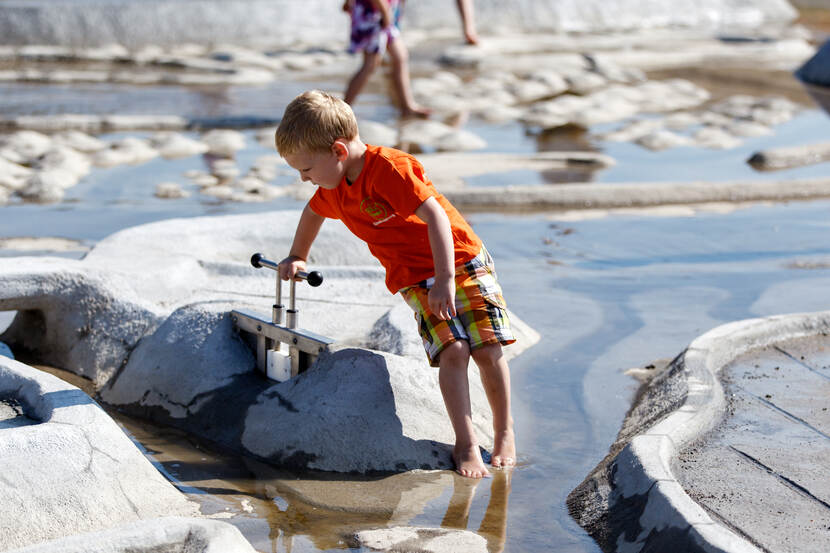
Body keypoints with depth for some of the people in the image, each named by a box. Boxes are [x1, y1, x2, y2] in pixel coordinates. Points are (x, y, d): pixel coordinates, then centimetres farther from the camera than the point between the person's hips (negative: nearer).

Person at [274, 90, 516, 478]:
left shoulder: (389, 167, -23)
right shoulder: (334, 189, 3)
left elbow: (435, 215, -27)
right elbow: (313, 213, 28)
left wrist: (446, 279, -30)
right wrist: (296, 258, 33)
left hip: (462, 260, -5)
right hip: (414, 279, 5)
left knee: (488, 348, -11)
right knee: (452, 350, -18)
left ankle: (504, 434, 9)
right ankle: (466, 443, -12)